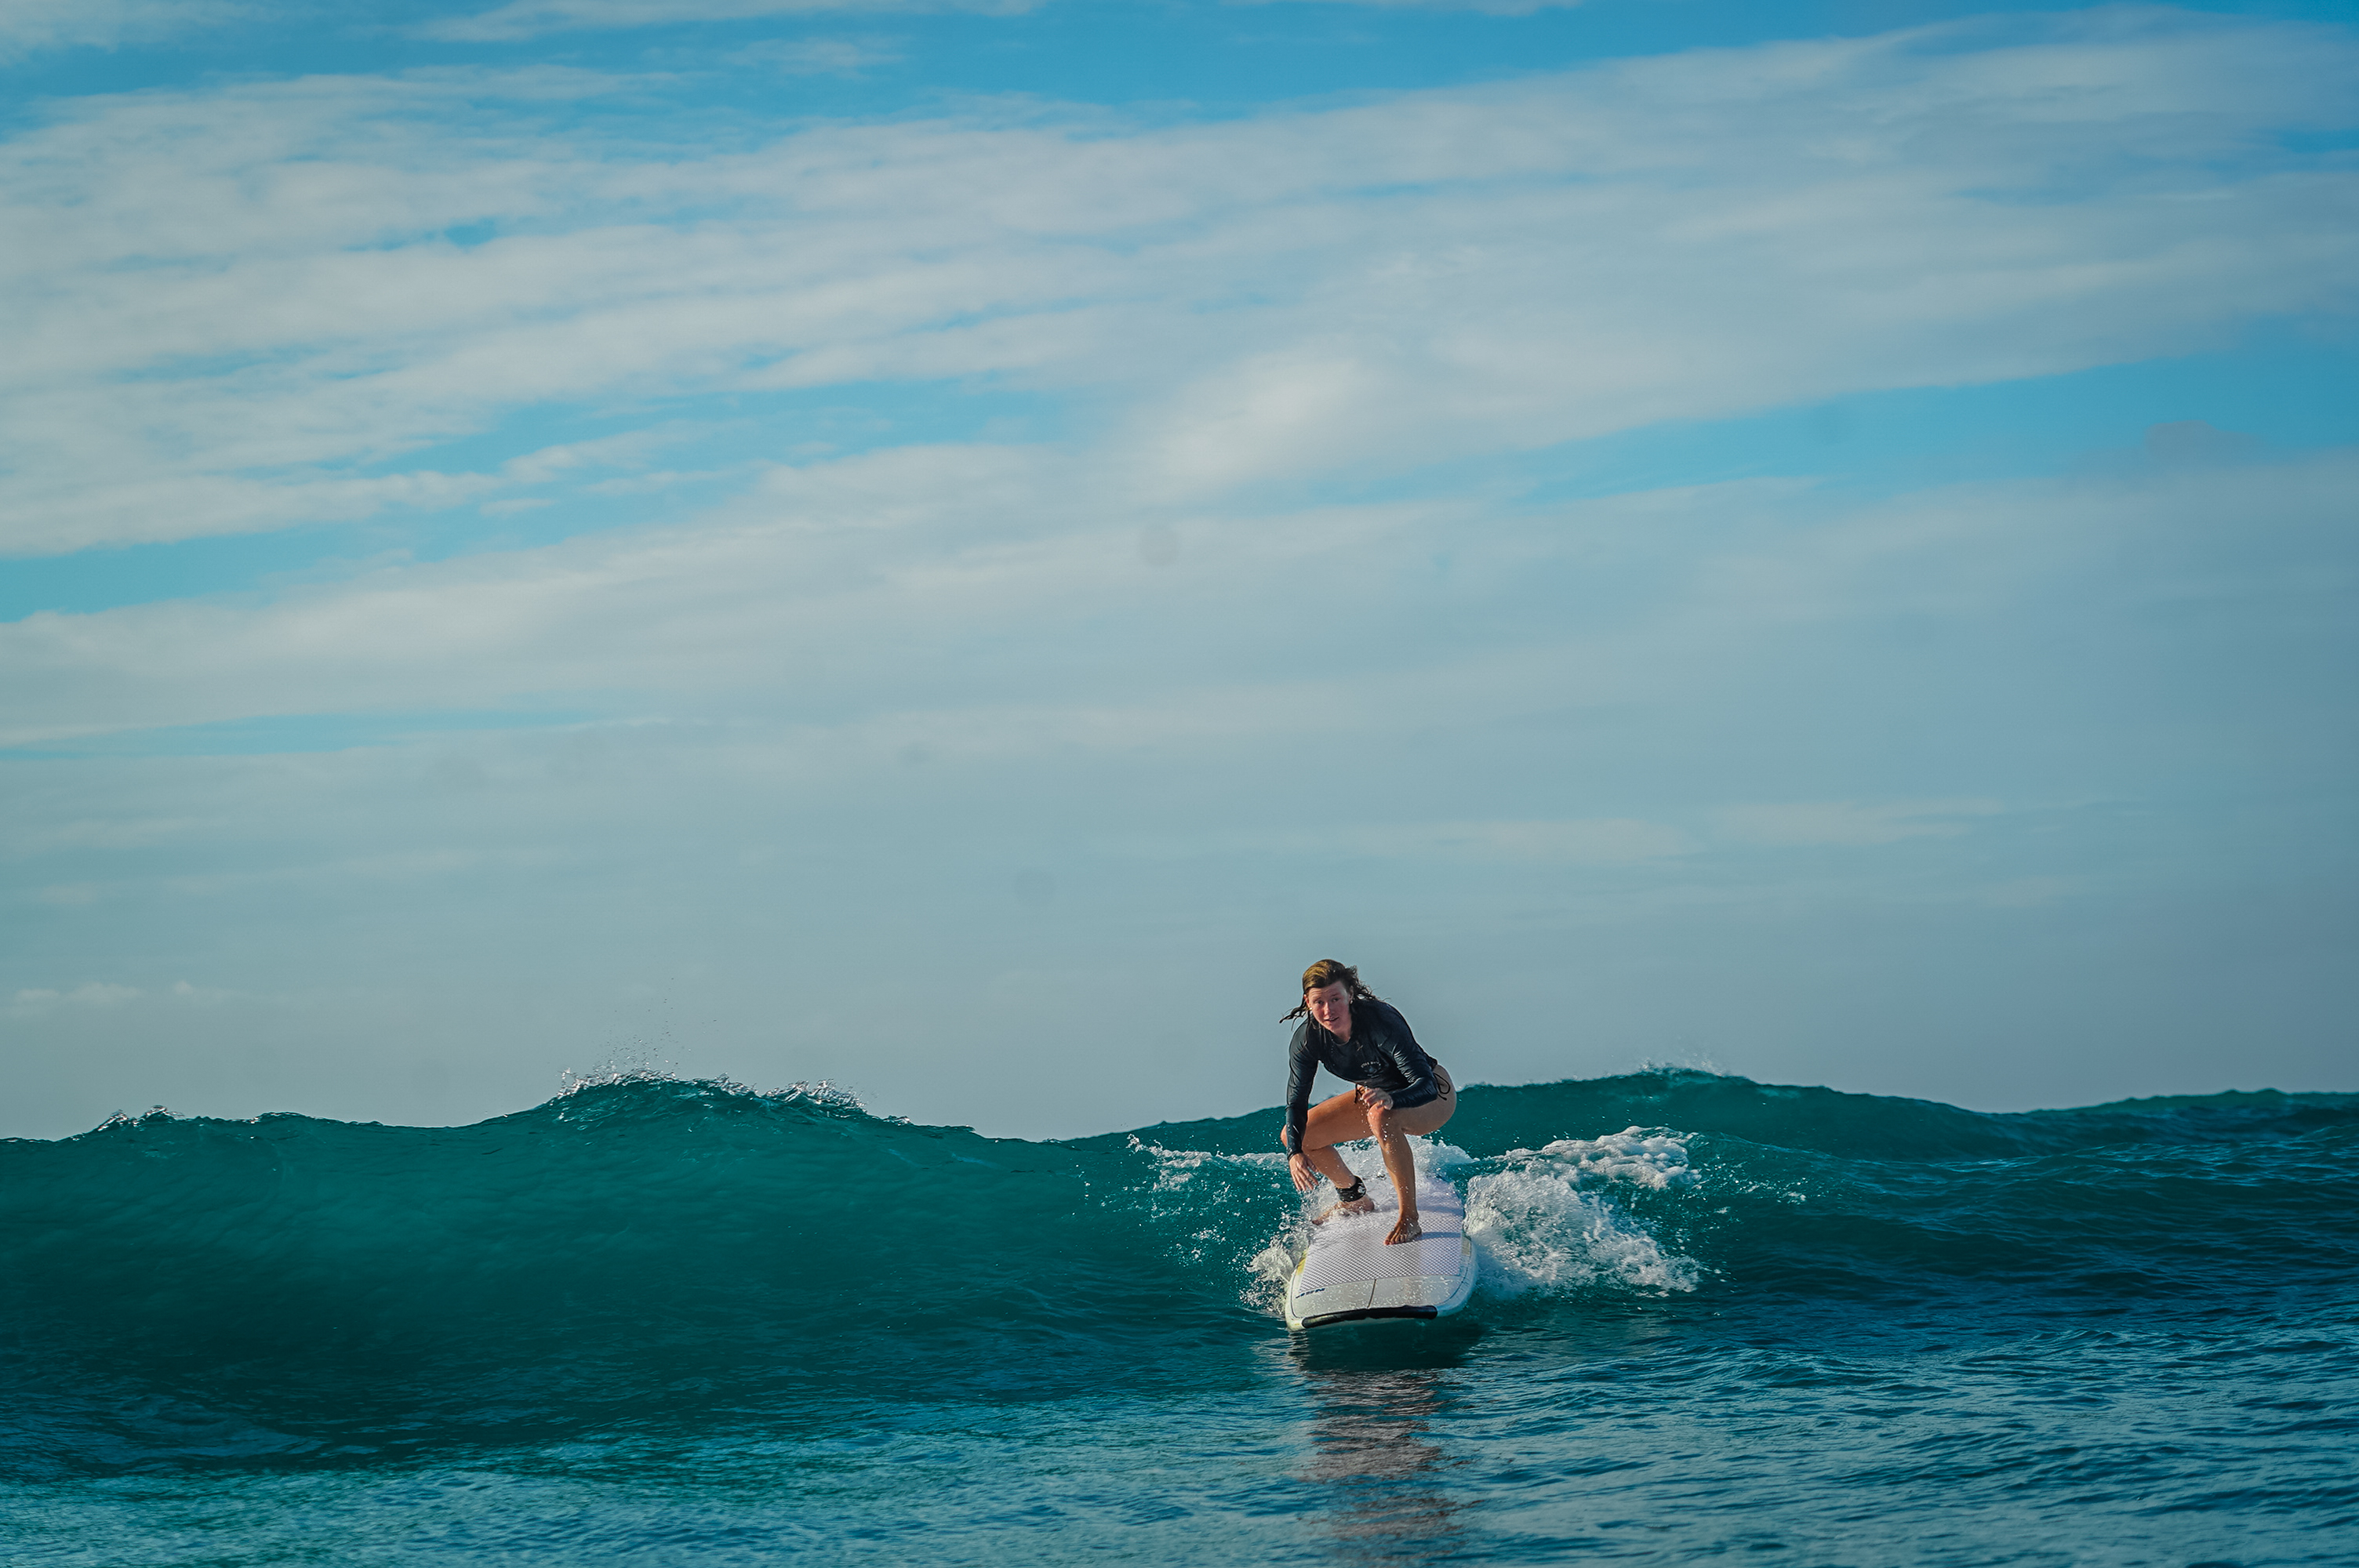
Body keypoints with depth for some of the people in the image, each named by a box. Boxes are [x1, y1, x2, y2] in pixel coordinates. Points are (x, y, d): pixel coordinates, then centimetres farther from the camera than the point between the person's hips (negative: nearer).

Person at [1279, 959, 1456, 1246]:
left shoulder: (1382, 1022, -35)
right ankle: (1354, 1200, 24)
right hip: (1374, 1092, 7)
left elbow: (1425, 1086, -39)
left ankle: (1409, 1218, -31)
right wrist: (1294, 1153, -31)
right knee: (1293, 1136, -1)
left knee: (1381, 1116, -40)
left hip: (1433, 1097, -7)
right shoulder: (1307, 1039, -19)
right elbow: (1296, 1103, -14)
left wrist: (1390, 1099, -61)